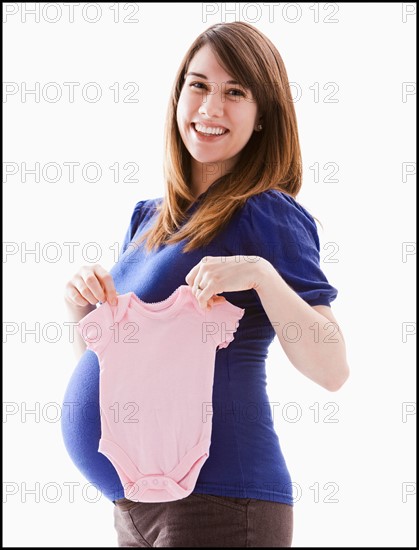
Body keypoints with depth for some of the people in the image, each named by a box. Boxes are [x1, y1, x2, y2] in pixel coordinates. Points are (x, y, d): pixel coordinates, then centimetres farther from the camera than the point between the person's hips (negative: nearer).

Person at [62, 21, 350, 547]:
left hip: (216, 495, -6)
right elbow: (101, 359, 15)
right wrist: (83, 307, -4)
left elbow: (332, 370, -16)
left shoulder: (267, 214, -8)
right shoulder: (148, 217, 11)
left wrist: (262, 274, -27)